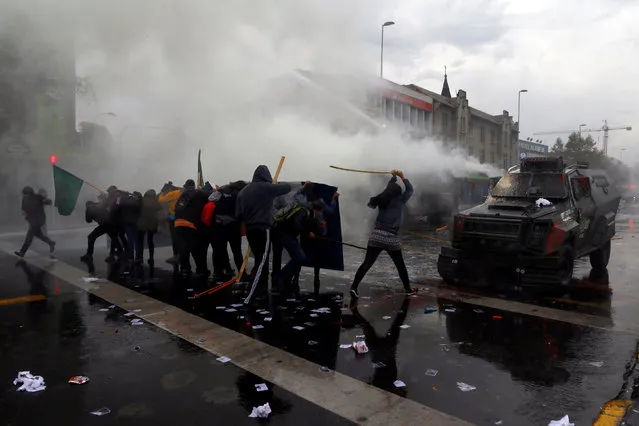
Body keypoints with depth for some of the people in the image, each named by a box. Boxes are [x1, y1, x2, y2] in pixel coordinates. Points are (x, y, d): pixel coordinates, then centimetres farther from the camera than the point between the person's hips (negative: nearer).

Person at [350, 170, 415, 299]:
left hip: (376, 236, 3)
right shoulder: (400, 201, -1)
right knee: (400, 265, 17)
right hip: (391, 239, -3)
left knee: (367, 264, -2)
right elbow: (410, 189, 15)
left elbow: (389, 189, 30)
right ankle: (408, 288, 28)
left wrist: (394, 177, 40)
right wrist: (402, 176, 17)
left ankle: (354, 287, -13)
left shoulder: (382, 200, 10)